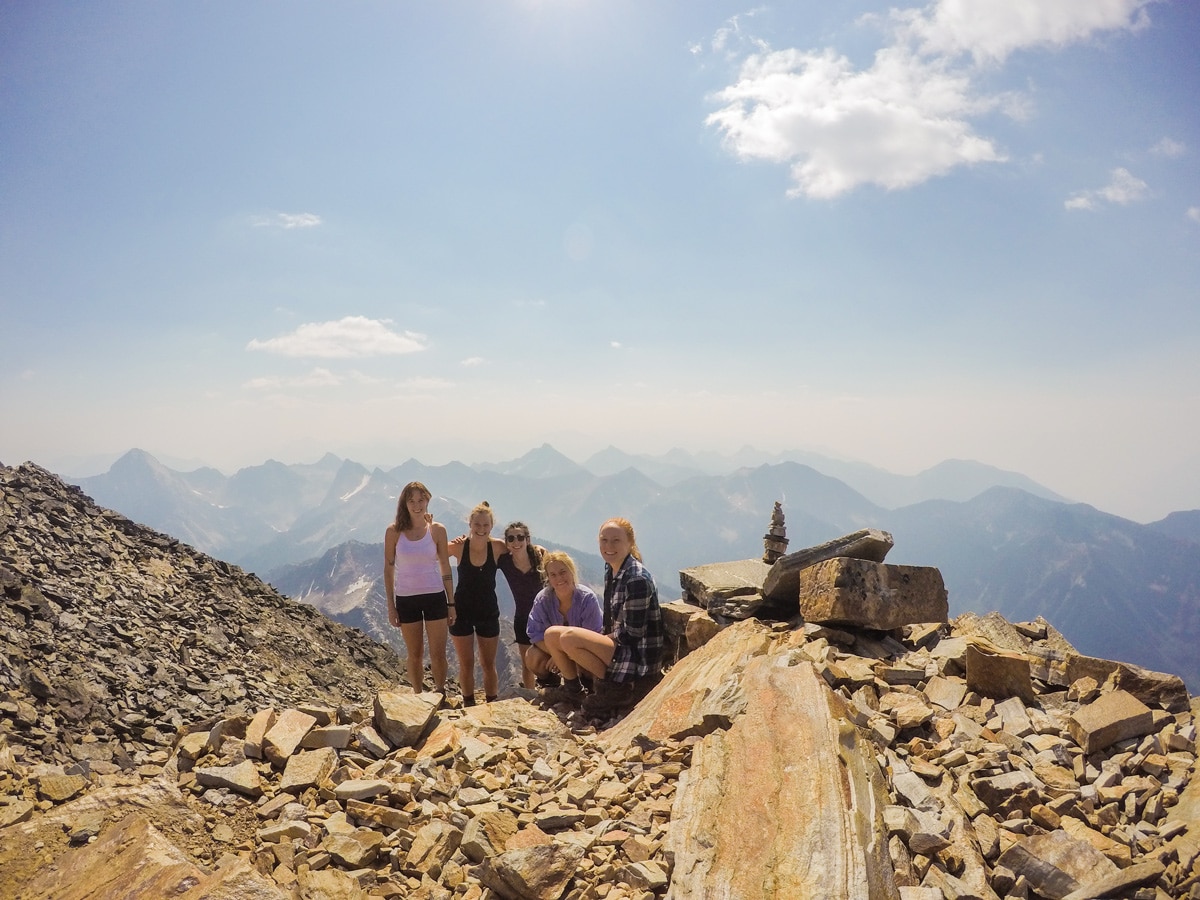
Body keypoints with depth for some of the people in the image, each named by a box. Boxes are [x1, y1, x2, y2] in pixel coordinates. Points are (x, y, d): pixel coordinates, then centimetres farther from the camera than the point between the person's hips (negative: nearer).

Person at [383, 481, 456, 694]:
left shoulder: (437, 530, -2)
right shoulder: (394, 531, -4)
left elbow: (445, 567, 3)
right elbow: (388, 569, 2)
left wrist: (451, 603, 3)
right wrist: (390, 606, 0)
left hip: (435, 597, 0)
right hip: (406, 599, 0)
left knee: (438, 655, 1)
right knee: (415, 655, 10)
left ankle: (440, 696, 18)